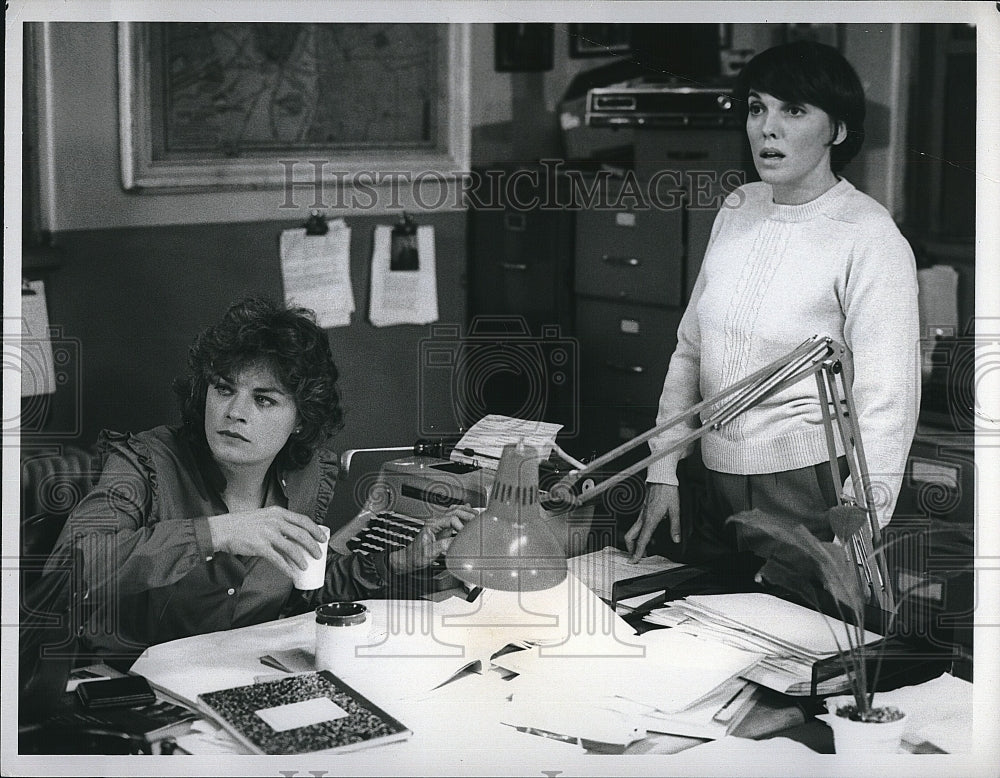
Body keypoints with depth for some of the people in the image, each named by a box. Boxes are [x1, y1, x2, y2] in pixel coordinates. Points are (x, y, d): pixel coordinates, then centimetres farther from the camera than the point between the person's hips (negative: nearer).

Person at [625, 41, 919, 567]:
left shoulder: (872, 239, -13)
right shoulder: (737, 209, 6)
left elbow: (886, 405, -18)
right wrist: (663, 471, 6)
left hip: (811, 489, -6)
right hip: (716, 481, 6)